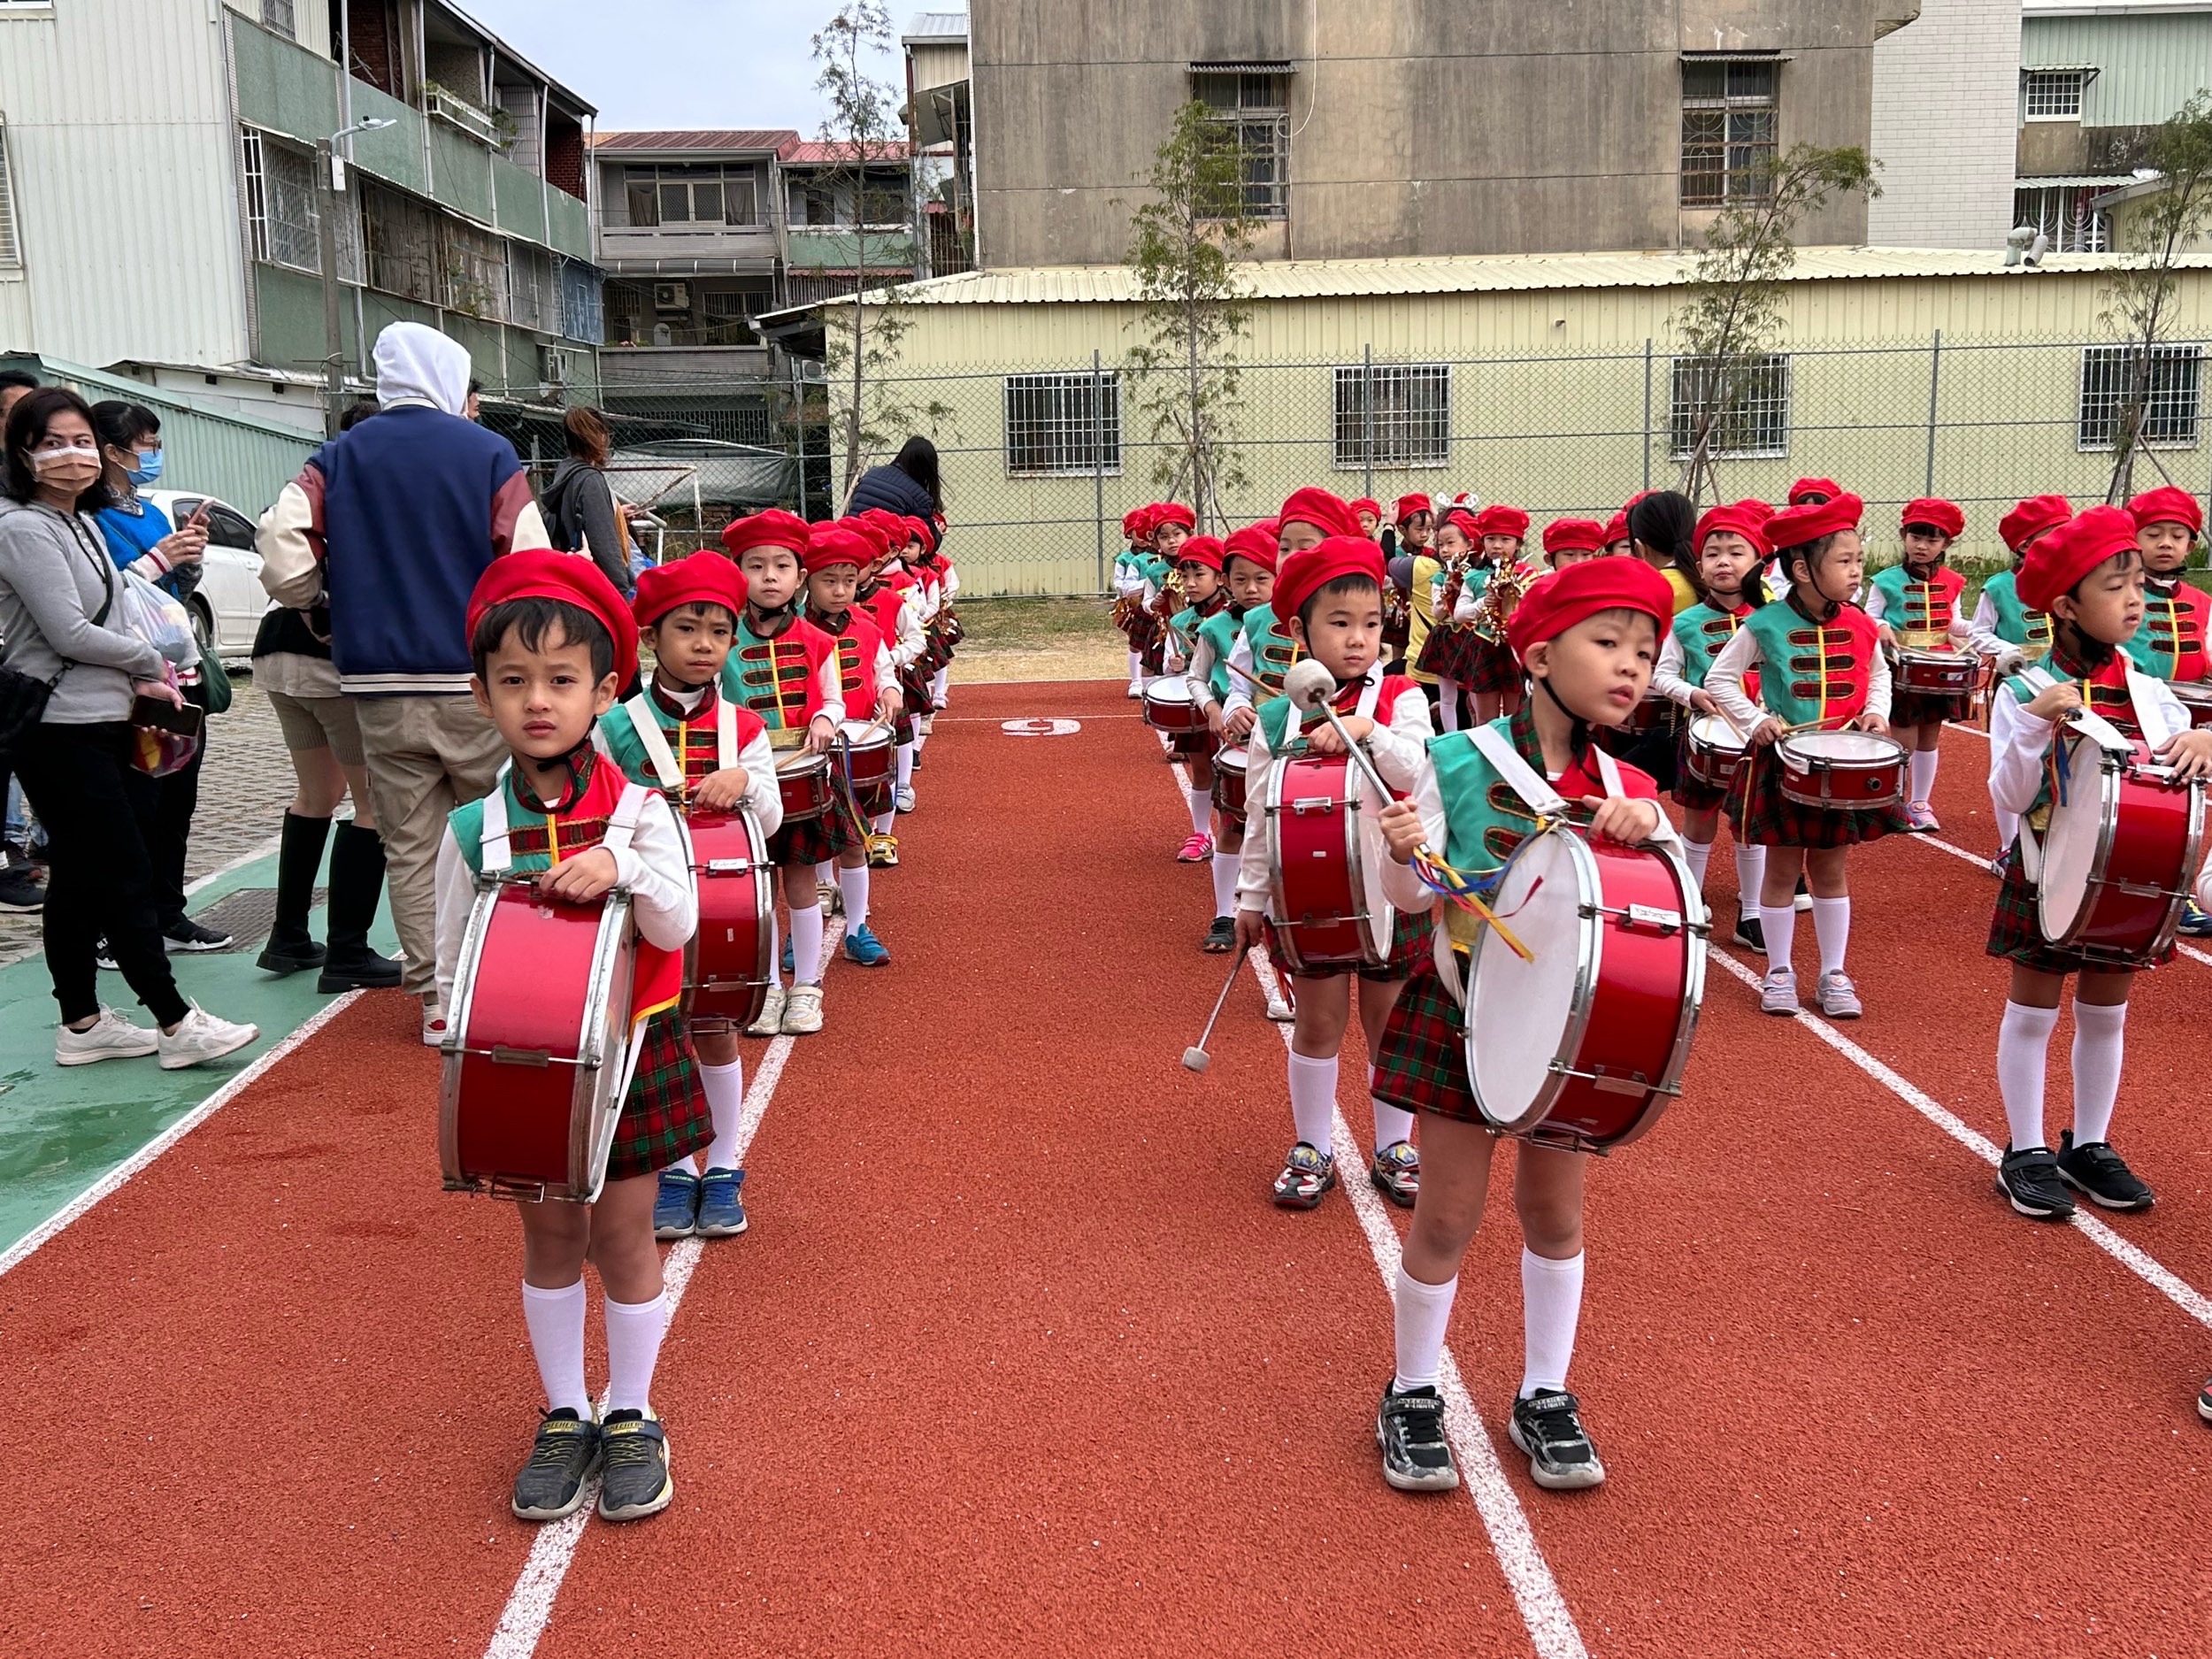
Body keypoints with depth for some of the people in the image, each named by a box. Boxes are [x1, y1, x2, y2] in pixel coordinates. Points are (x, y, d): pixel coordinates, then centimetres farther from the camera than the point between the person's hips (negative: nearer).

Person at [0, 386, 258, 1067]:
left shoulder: (84, 523, 15)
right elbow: (69, 633, -18)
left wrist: (137, 681, 5)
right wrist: (148, 661, -4)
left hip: (98, 722, 9)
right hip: (59, 730, -9)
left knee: (81, 876, 11)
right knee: (125, 873, -7)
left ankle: (81, 1024, 18)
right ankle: (175, 1023, -2)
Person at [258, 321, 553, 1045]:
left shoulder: (338, 458, 7)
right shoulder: (487, 452, -2)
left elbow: (281, 546, -6)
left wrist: (324, 604, 11)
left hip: (380, 686, 3)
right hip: (476, 683, -2)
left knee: (410, 847, 7)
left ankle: (436, 999, 9)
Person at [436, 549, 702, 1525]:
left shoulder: (637, 810, -8)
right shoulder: (473, 830, -5)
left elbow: (677, 928, -15)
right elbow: (452, 961, 1)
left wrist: (625, 868, -31)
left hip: (627, 1054, -1)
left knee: (621, 1235, 7)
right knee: (549, 1237, 13)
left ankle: (630, 1418, 25)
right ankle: (563, 1417, 29)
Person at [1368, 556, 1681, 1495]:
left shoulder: (1630, 791, 0)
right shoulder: (1458, 764, -12)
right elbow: (1412, 894, -9)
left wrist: (1646, 833, -22)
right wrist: (1402, 852, -31)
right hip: (1465, 1009, -3)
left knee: (1554, 1212, 14)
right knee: (1447, 1215, 4)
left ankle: (1544, 1397, 32)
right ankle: (1412, 1396, 24)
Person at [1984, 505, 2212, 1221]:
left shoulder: (2150, 693, 1)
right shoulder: (2025, 692, -12)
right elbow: (2011, 797, -16)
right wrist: (2035, 724, -29)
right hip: (2048, 878, -4)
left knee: (2105, 1012, 14)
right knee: (2032, 1010, 6)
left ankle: (2089, 1146, 28)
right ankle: (2027, 1153, 17)